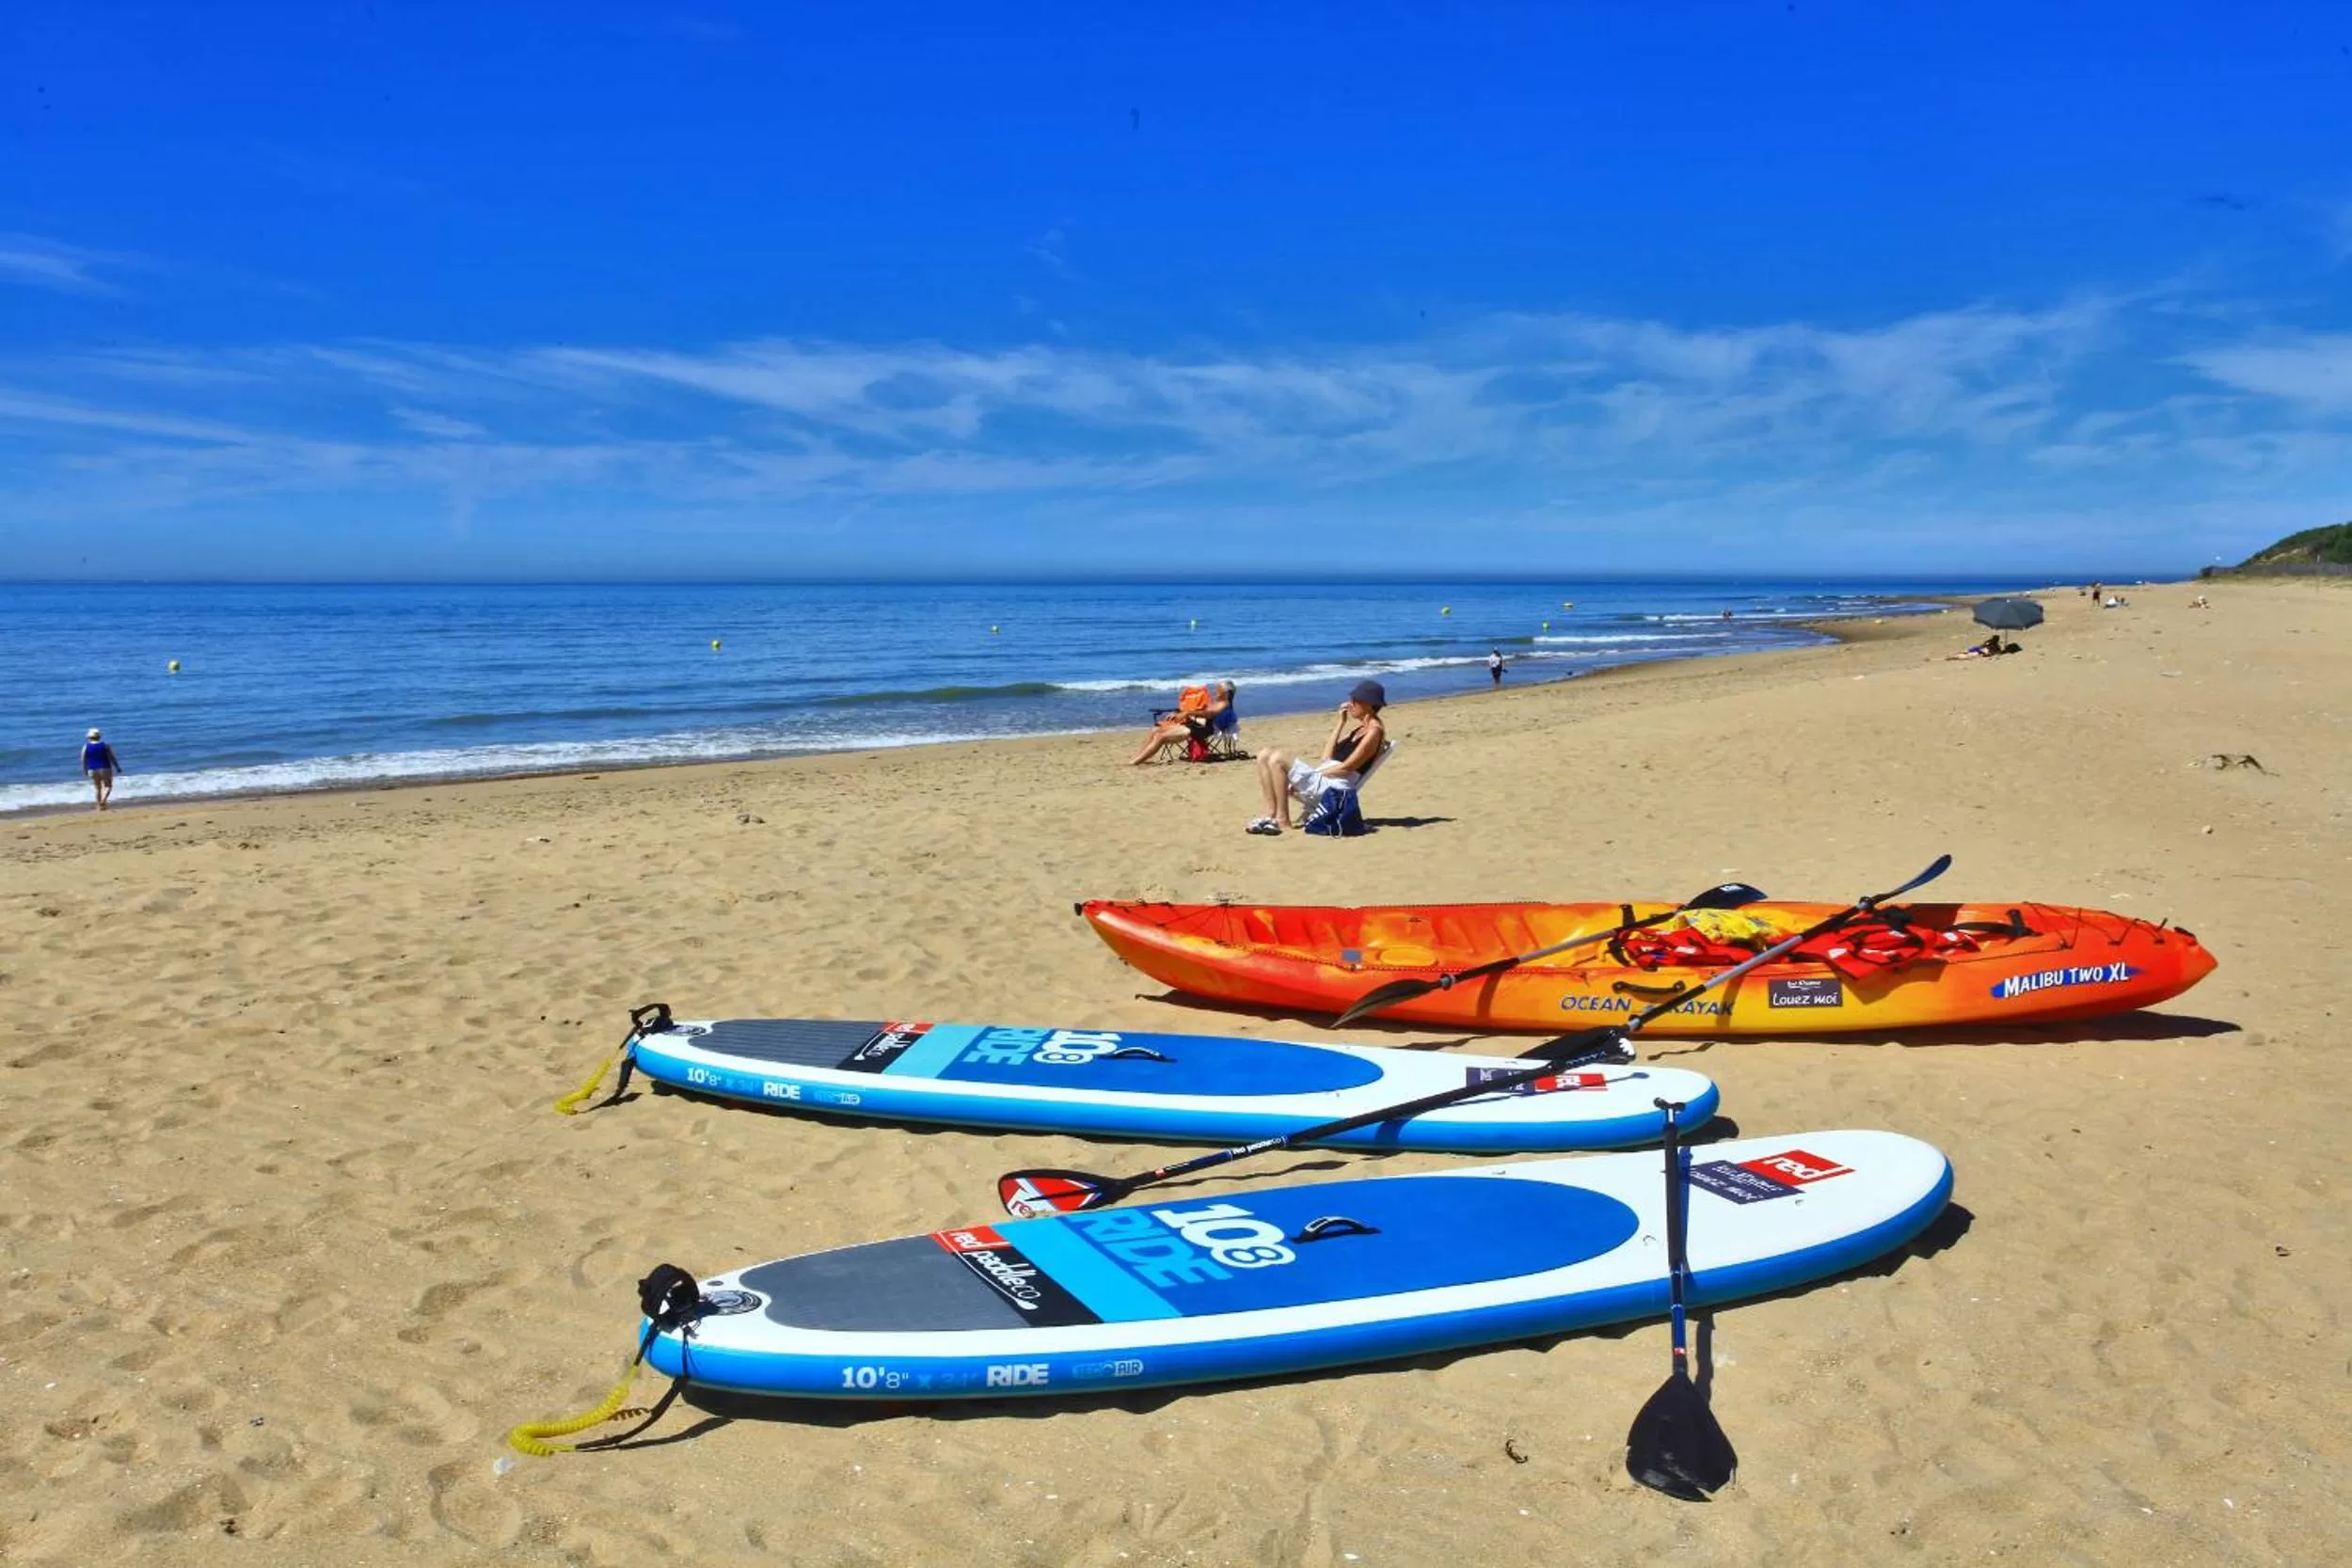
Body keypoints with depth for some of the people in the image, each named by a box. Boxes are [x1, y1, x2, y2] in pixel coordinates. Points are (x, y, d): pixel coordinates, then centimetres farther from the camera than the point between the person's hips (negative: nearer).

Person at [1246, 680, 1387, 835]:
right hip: (1322, 777, 10)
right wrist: (1340, 723, 19)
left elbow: (1346, 767, -14)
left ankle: (1283, 820, -17)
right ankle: (1271, 814, -11)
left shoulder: (1374, 731, -6)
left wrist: (1315, 773, -10)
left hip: (1334, 785, -10)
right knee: (1265, 755, -1)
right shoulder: (1360, 728, 22)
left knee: (1278, 758, -23)